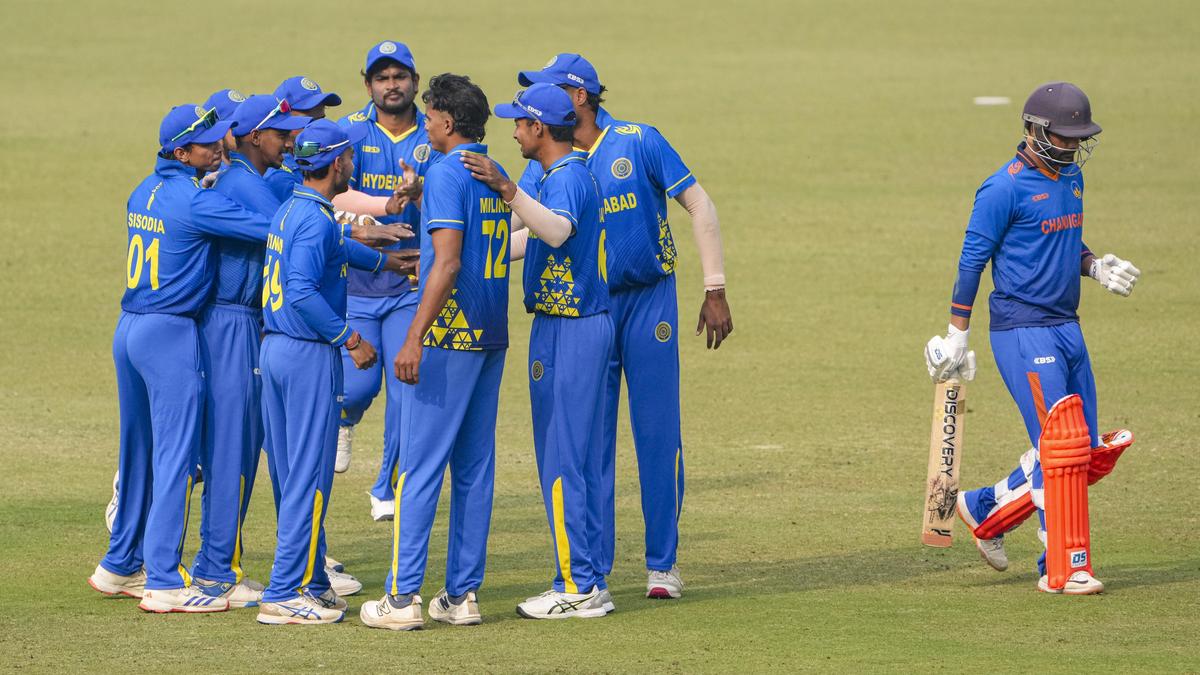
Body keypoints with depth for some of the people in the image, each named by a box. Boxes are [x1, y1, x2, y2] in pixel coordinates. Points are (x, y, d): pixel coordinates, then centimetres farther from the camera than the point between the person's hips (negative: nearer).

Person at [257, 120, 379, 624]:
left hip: (274, 349, 10)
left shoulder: (289, 210, 13)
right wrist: (350, 340, -21)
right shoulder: (317, 219, -17)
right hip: (309, 355, -10)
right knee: (310, 475, -5)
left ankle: (311, 582, 21)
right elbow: (303, 292, -27)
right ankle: (284, 594, -6)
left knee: (294, 475, 14)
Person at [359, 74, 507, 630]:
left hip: (449, 334, -8)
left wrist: (414, 339, -22)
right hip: (491, 336, 8)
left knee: (420, 466, -6)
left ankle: (403, 598, -7)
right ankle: (463, 593, 11)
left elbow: (448, 263, -20)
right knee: (474, 467, 10)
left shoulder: (446, 174, -12)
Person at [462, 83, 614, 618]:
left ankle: (577, 588, -7)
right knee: (579, 459, 12)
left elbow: (557, 232, -37)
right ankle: (588, 581, 15)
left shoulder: (566, 178, -16)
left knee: (561, 459, -8)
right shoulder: (565, 174, 17)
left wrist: (506, 189, -47)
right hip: (583, 326, 10)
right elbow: (530, 237, 27)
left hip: (567, 332, -10)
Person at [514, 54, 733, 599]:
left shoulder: (639, 143, -7)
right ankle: (591, 569, 8)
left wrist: (715, 291, -9)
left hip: (648, 302, -3)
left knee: (658, 434, 0)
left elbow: (699, 206, -4)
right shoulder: (547, 164, 2)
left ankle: (662, 563, 9)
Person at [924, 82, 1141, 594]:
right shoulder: (1005, 188, -12)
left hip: (1067, 328, 8)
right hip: (1022, 331, -8)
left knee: (1087, 452, 8)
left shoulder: (1071, 177, 12)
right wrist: (956, 337, -9)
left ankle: (986, 508, 24)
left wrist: (1096, 268, 1)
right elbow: (972, 259, -9)